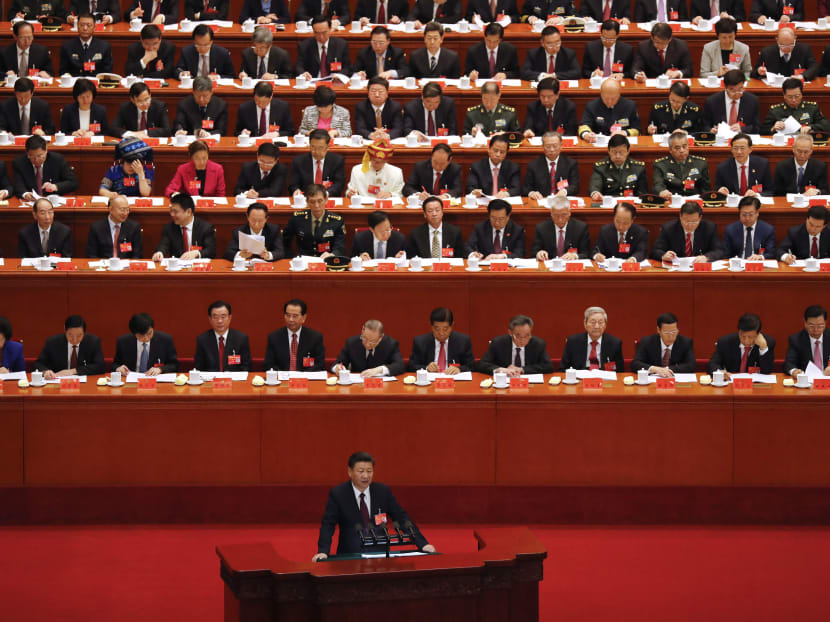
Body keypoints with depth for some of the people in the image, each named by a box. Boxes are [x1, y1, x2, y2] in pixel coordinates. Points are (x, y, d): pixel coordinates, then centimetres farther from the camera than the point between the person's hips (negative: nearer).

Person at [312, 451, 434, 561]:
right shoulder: (337, 494, -1)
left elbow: (402, 518, 6)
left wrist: (422, 544, -4)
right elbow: (328, 525, -6)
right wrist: (323, 551, -23)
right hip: (350, 556, -1)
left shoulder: (383, 491, 6)